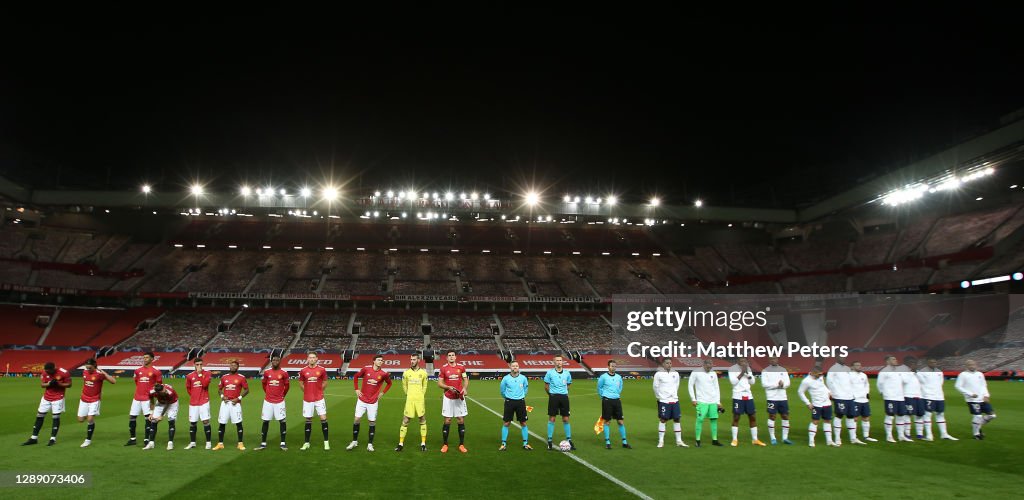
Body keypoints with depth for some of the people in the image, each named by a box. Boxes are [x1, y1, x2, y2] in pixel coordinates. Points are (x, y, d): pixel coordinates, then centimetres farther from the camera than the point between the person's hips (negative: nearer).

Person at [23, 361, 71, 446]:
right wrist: (49, 384, -21)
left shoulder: (63, 373, -19)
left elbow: (69, 384, -10)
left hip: (58, 398, -4)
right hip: (46, 397, 5)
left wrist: (58, 384, -25)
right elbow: (42, 384, 0)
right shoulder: (44, 372, -8)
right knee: (39, 416, 8)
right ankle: (34, 438, 18)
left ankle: (53, 439, 6)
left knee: (56, 417, -3)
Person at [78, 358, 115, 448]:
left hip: (94, 400, -6)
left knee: (90, 419, -12)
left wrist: (104, 373, -33)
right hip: (84, 399, 6)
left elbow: (114, 381, -28)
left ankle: (88, 440, 2)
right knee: (81, 419, 8)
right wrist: (84, 391, 15)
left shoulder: (99, 374, -18)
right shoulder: (84, 372, 0)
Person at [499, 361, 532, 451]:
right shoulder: (506, 378, -5)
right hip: (509, 402, -1)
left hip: (520, 402, 1)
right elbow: (502, 390, 10)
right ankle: (504, 444, 11)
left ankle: (525, 443, 15)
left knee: (523, 423, 5)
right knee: (506, 423, 1)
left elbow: (526, 388, 17)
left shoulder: (523, 378, -1)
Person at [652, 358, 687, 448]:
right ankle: (661, 441, 8)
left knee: (677, 419, 5)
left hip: (674, 400, 4)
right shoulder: (658, 374, -7)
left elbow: (677, 386, 17)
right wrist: (659, 397, 2)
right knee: (663, 420, 0)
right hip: (663, 401, -4)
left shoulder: (675, 374, 7)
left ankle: (679, 441, 14)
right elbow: (656, 387, -1)